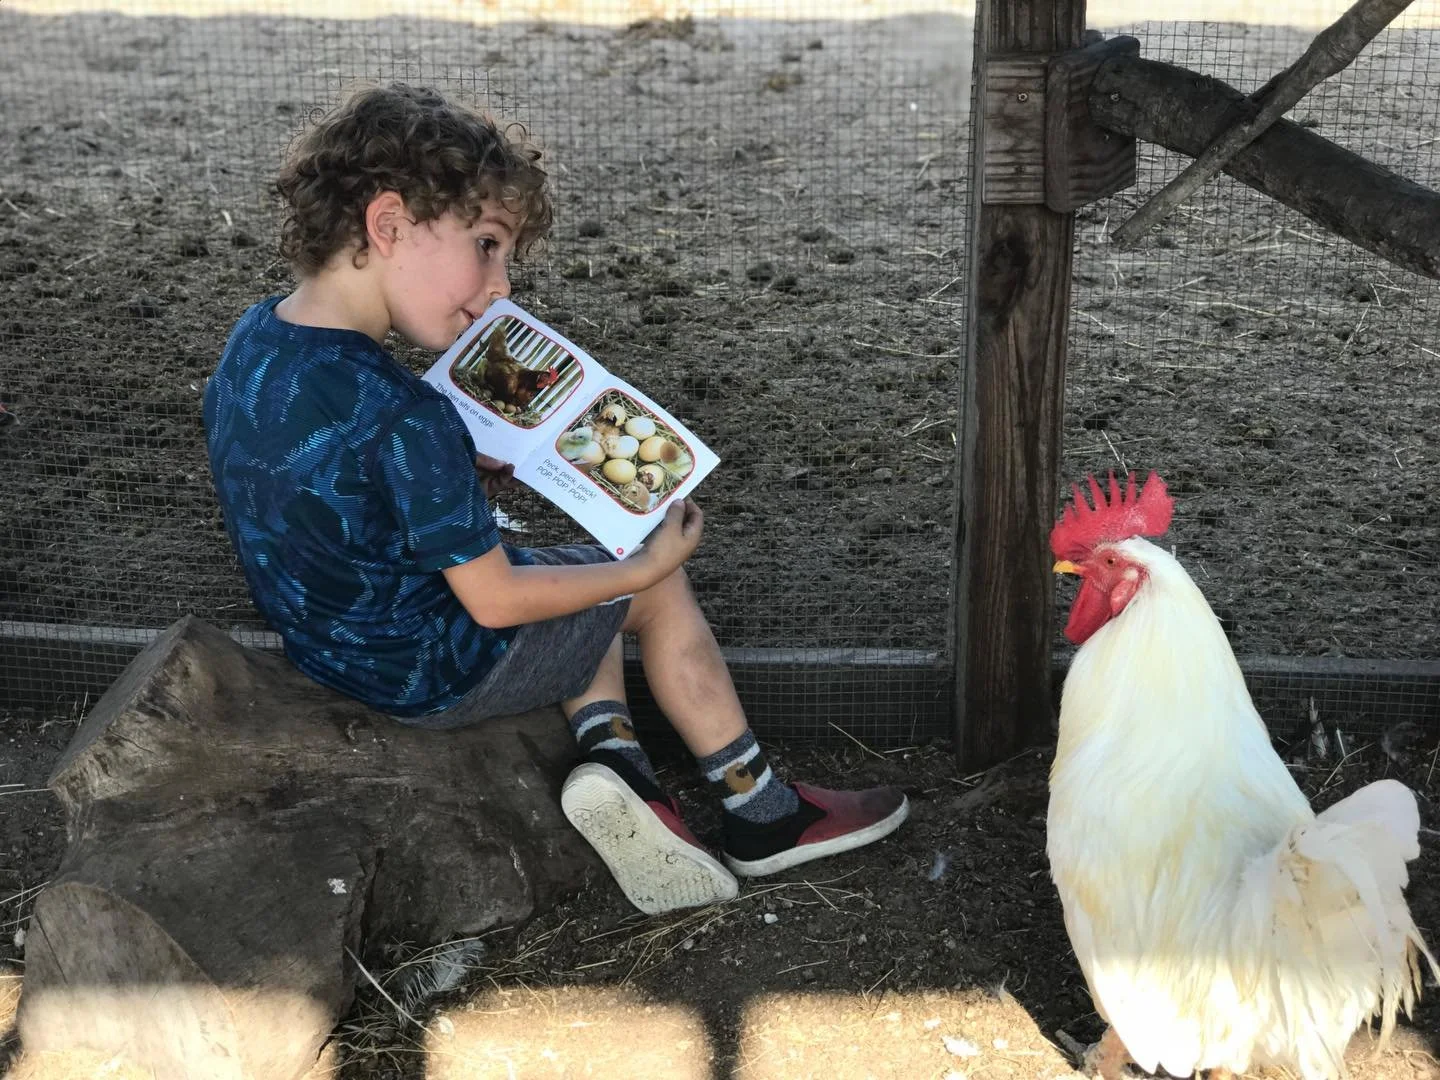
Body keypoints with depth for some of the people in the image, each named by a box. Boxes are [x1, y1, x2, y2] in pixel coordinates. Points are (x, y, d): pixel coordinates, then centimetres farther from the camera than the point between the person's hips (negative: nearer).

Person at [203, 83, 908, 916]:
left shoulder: (254, 339, -6)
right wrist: (647, 565, -11)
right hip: (431, 675, -8)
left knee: (587, 576, 26)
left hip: (327, 643, 8)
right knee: (660, 586, 12)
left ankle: (611, 755, 7)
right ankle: (762, 815, 25)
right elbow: (495, 600, -24)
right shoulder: (405, 421, -33)